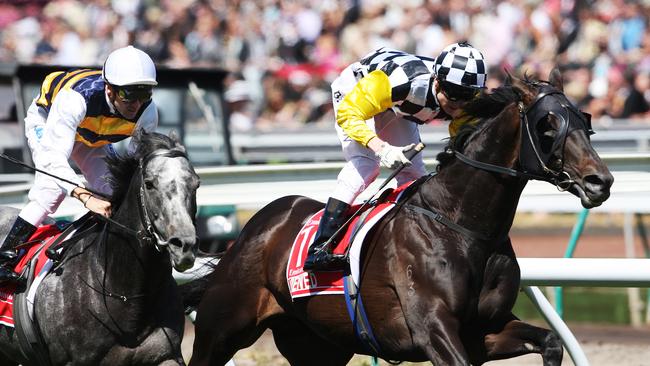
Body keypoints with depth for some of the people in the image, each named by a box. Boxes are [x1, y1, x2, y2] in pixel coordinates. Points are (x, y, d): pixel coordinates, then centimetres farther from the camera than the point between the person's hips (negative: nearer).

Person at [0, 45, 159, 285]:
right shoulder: (76, 98, -46)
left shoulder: (147, 112, -31)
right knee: (54, 188, -27)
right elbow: (53, 157, -52)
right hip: (46, 122, -5)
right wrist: (86, 198, -65)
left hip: (92, 139, 5)